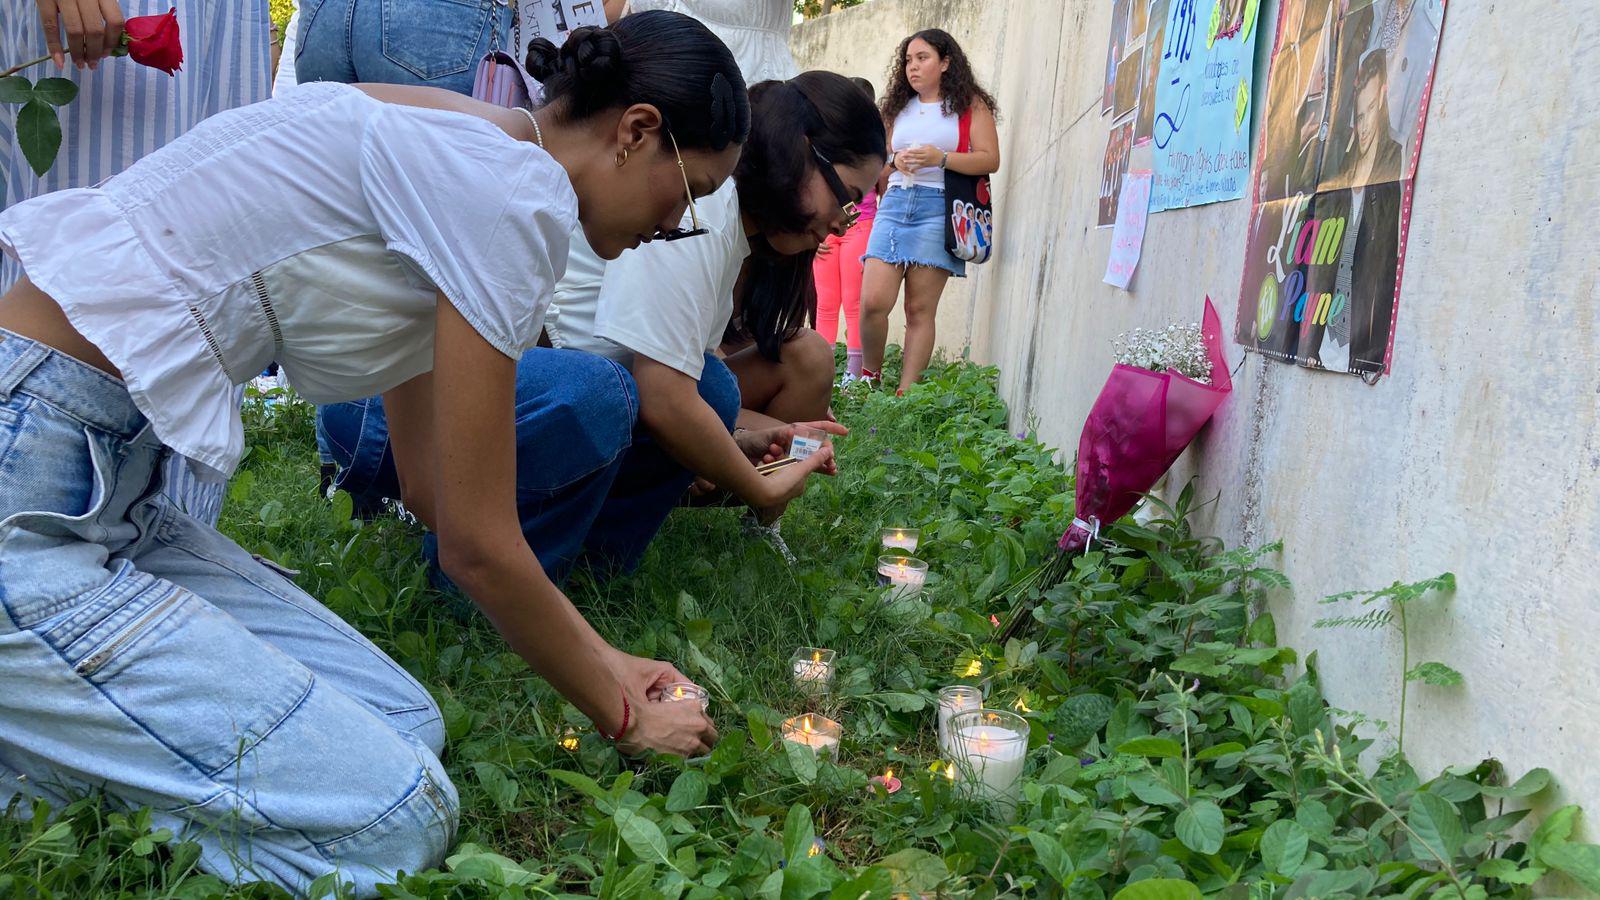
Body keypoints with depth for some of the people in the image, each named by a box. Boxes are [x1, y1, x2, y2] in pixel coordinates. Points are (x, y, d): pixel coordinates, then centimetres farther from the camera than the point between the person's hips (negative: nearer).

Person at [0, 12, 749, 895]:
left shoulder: (449, 158, 14)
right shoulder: (513, 187, -15)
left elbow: (432, 488, 18)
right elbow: (476, 544, -12)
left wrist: (604, 663, 21)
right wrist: (621, 715, 4)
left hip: (104, 480, 10)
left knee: (403, 725, 7)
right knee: (393, 819, -13)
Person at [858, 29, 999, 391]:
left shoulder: (970, 104, 8)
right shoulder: (900, 108, 22)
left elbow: (990, 160, -3)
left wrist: (940, 158, -16)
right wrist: (895, 162, 2)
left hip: (937, 207, -4)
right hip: (894, 204, 4)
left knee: (920, 309, -7)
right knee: (872, 302, -11)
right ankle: (869, 377, 9)